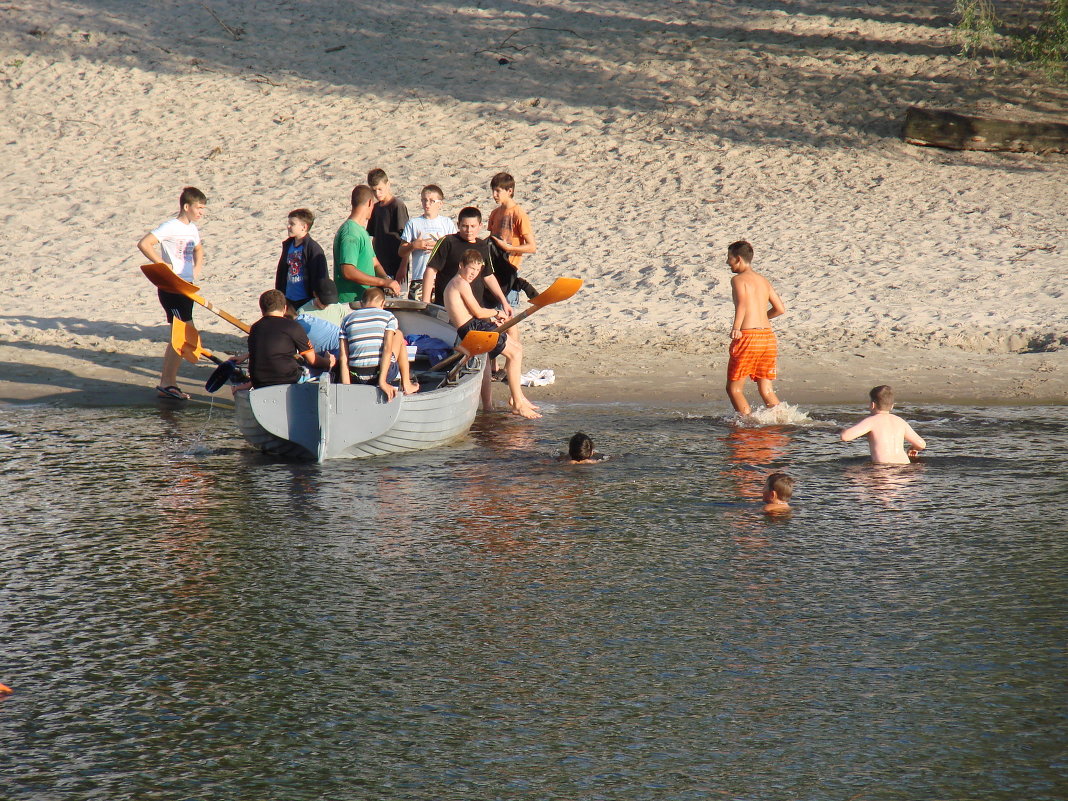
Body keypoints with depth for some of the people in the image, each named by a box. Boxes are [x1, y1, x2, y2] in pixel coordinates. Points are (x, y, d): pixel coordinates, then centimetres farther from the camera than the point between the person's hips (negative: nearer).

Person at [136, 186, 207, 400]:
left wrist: (198, 267, 16)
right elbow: (144, 244, -23)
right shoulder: (170, 227, -13)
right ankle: (167, 383, -5)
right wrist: (162, 264, -21)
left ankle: (166, 382, 18)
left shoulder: (192, 229, 13)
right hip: (171, 287, -9)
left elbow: (198, 249, 34)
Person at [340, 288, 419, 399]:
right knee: (399, 334, 28)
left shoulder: (347, 319, 12)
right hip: (387, 372, -3)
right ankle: (406, 385, 27)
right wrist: (382, 381, -15)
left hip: (358, 377, 3)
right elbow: (387, 348, -10)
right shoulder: (389, 316, 5)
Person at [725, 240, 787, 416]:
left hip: (748, 336, -7)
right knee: (766, 390, 9)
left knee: (734, 388, 3)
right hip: (768, 335, 7)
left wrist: (736, 327, -33)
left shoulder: (738, 279, -3)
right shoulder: (764, 281, 18)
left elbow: (742, 303, -22)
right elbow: (780, 309, 19)